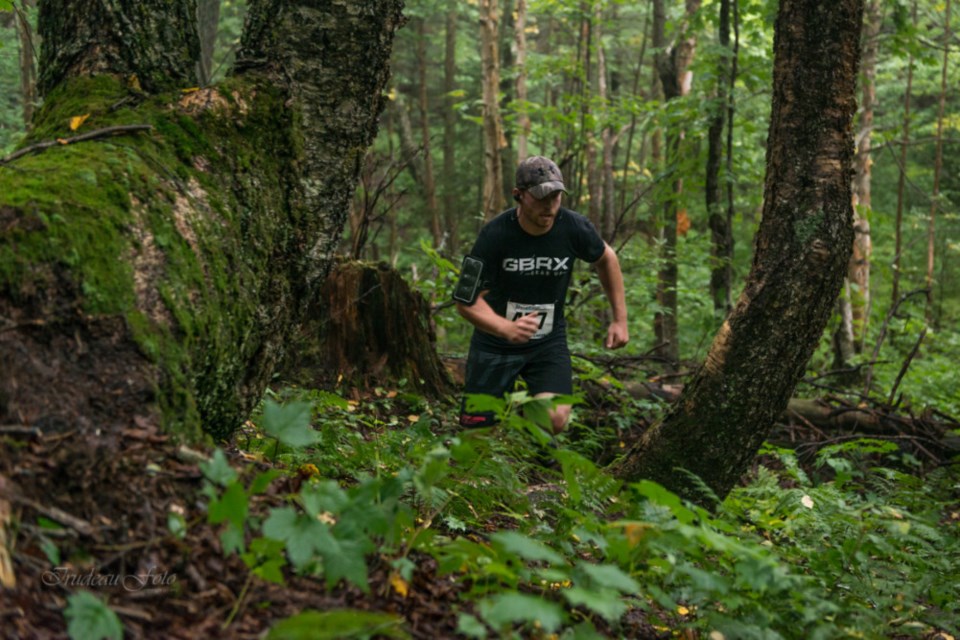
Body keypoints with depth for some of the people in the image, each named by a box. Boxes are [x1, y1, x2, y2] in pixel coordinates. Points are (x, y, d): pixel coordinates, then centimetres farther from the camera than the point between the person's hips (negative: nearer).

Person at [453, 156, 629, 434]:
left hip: (549, 341, 1)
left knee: (555, 419, -20)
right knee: (477, 426, -1)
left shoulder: (574, 228, -14)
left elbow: (606, 259, 8)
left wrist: (620, 319, 7)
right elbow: (467, 301, -19)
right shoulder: (495, 234, -21)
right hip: (496, 341, -1)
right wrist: (507, 328, -37)